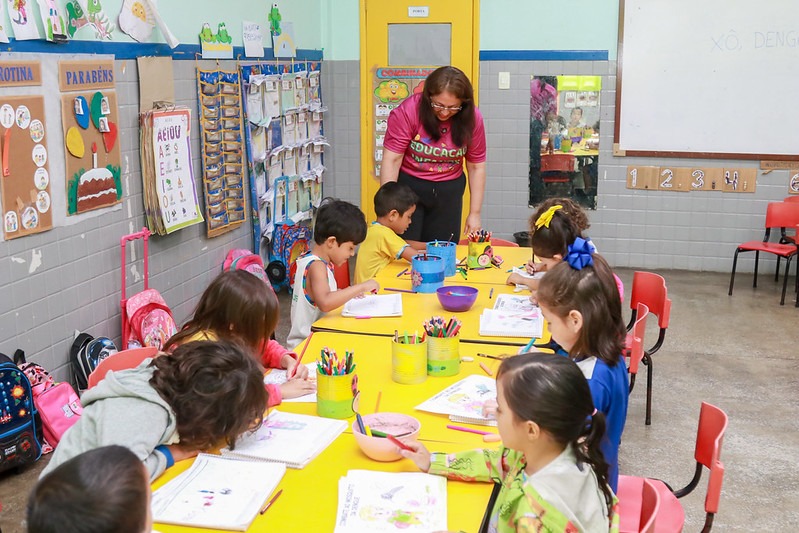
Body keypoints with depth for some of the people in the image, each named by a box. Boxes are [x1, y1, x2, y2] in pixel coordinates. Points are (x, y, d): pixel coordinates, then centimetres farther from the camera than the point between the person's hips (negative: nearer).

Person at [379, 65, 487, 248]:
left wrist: (475, 213, -2)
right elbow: (392, 159, -17)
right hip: (408, 184, -2)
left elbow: (476, 166, -2)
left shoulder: (472, 118, -10)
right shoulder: (408, 110, -18)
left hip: (449, 190, 2)